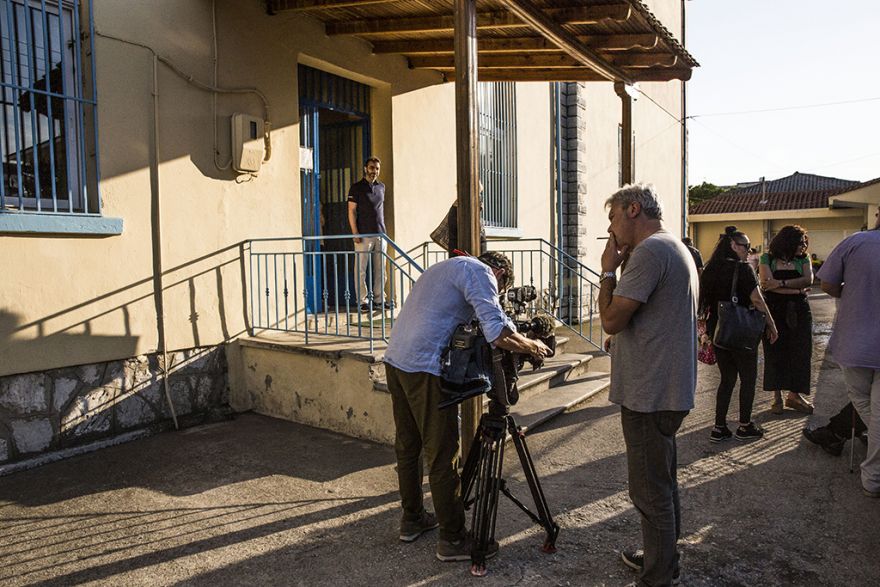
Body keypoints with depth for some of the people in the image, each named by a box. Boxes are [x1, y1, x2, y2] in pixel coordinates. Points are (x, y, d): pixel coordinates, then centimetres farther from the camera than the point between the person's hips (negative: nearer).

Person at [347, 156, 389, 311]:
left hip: (380, 234, 5)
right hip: (363, 235, -5)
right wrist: (355, 233, -12)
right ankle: (363, 301, 3)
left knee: (380, 269, 6)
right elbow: (352, 211, -4)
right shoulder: (356, 187, -1)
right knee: (361, 269, -3)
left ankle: (379, 299, 14)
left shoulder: (381, 187, 14)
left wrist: (383, 229, 15)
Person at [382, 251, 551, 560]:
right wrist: (533, 346, 0)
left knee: (407, 447, 19)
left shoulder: (444, 267, 25)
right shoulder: (480, 272, -4)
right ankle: (453, 540, 12)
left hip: (394, 359, 10)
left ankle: (412, 520, 34)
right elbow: (498, 332, -17)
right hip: (425, 369, -10)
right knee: (442, 457, 0)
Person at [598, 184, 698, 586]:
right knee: (663, 483, 22)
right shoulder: (677, 249, 16)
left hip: (649, 395, -11)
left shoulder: (650, 251, -17)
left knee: (650, 491, 0)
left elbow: (612, 320, -19)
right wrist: (623, 267, 10)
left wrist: (609, 269, -8)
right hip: (666, 390, 11)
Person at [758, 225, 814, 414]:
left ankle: (794, 395, 14)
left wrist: (782, 283, -18)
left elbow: (808, 280, -8)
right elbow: (766, 283, -14)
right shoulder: (768, 259, -1)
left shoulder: (803, 259, 8)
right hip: (774, 311, -3)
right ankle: (777, 396, 10)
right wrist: (796, 290, -12)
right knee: (775, 352, 1)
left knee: (799, 352, 2)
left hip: (798, 312, 3)